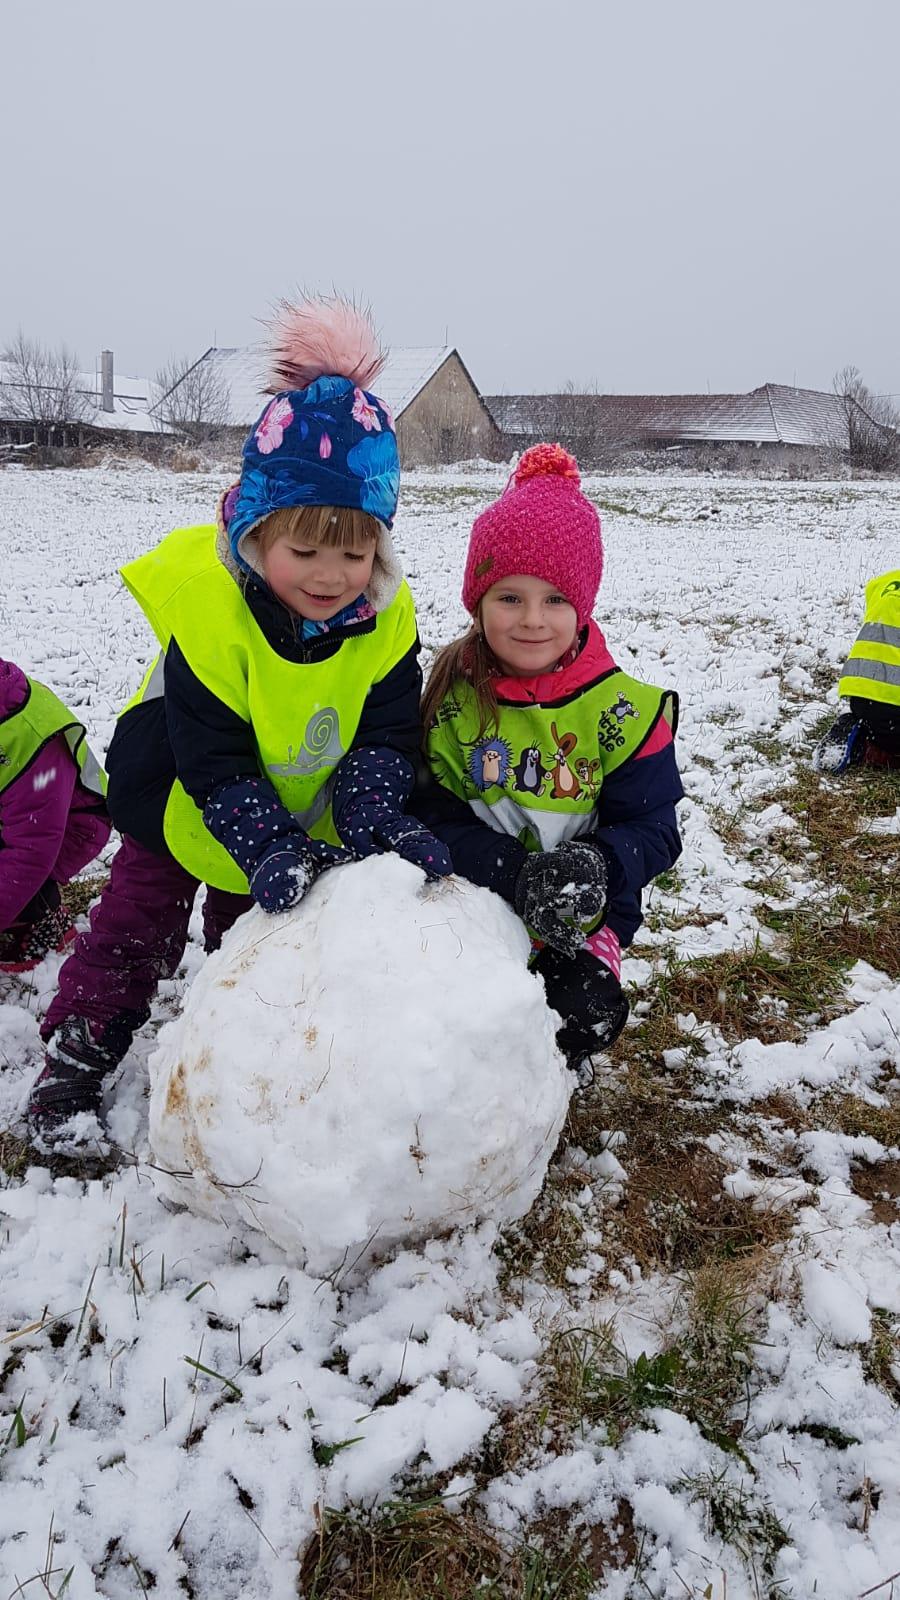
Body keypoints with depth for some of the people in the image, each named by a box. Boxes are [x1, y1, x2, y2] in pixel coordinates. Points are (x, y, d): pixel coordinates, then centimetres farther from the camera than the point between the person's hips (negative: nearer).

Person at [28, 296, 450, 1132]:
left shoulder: (387, 617, -23)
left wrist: (376, 818, -37)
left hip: (299, 816, 3)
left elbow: (385, 736, -19)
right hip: (181, 802, -3)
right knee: (136, 922, 9)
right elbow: (214, 763, -31)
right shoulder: (209, 607, -34)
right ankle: (78, 1047, 26)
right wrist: (269, 846, -41)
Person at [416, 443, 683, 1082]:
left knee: (588, 1014, -20)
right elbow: (436, 820, -9)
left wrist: (595, 864, -30)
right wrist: (518, 874, -26)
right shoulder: (452, 698, -5)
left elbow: (654, 830, -7)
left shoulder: (622, 710, -8)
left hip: (581, 926, 0)